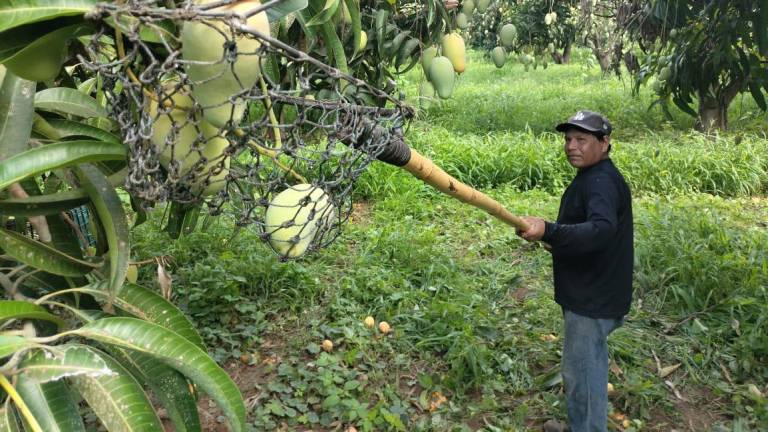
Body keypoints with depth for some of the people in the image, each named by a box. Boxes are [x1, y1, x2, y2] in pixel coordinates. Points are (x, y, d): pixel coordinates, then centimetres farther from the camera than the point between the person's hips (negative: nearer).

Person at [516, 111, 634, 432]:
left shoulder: (602, 182, -22)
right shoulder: (592, 177, 12)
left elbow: (602, 230, -39)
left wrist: (548, 231, -50)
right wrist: (557, 242, 11)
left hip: (593, 299, -11)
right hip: (590, 293, 11)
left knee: (580, 371, 1)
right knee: (588, 367, 23)